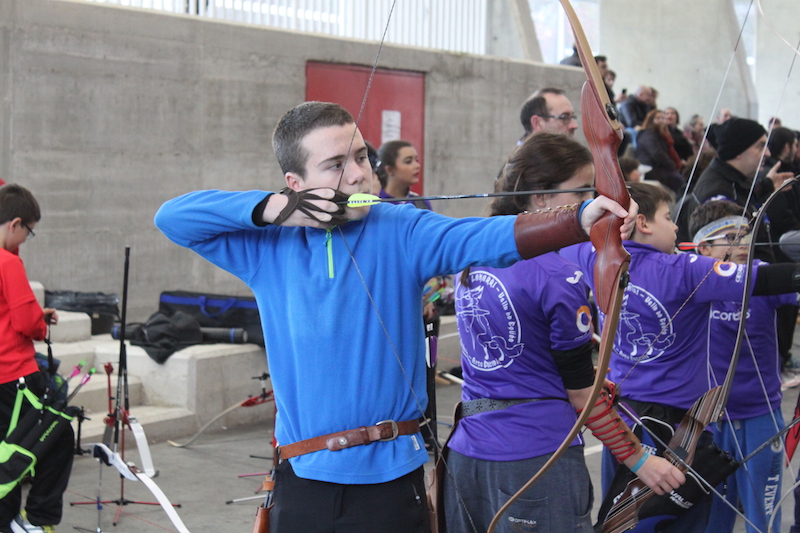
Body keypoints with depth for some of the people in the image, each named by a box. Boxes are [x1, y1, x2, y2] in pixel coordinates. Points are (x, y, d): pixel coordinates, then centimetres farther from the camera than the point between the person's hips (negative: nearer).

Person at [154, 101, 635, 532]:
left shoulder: (401, 233, -2)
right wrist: (272, 208, -7)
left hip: (392, 479, -1)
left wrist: (582, 219, -35)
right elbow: (173, 217, 4)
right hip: (303, 479, 2)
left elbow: (485, 238, -18)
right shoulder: (269, 248, 5)